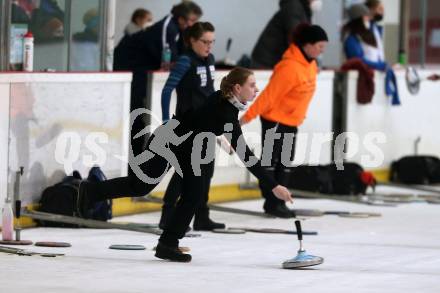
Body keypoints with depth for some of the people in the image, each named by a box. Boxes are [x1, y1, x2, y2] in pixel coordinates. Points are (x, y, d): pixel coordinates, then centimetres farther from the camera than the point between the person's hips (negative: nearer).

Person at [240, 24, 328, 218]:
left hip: (292, 121, 9)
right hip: (275, 120, -9)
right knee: (271, 161, 0)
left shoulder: (311, 64, 3)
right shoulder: (290, 67, -26)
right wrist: (248, 117, -21)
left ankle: (278, 202, 17)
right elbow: (269, 95, -24)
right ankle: (271, 202, 5)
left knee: (285, 162, 11)